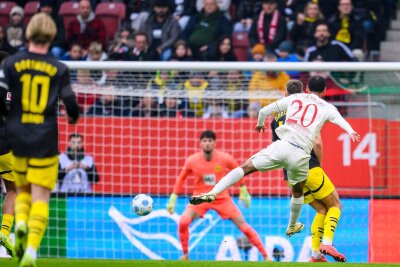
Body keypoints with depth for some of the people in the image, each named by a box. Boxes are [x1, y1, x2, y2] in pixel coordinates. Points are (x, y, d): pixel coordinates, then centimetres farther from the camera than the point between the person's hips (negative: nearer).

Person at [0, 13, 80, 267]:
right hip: (45, 141, -2)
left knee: (23, 189, 21)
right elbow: (70, 103, -3)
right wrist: (74, 117, 21)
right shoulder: (59, 69, -2)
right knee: (41, 197, 0)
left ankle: (21, 223, -9)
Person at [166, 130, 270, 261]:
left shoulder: (225, 158, -14)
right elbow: (181, 178, 4)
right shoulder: (192, 161, -13)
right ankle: (185, 255, -2)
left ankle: (265, 256, 8)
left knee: (243, 225, -3)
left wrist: (243, 191, 13)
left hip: (222, 198, 0)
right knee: (183, 222, -24)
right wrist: (173, 199, 4)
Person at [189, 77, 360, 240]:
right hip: (301, 155, 1)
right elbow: (339, 119, -7)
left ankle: (212, 193, -19)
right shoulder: (327, 108, 16)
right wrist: (351, 132, -25)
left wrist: (260, 124, 42)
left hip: (282, 145, -1)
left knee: (245, 167, 1)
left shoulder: (294, 98, 20)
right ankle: (292, 227, 44)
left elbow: (264, 111, 21)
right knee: (298, 192, 27)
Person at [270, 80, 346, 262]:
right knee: (335, 205, 9)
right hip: (310, 170, -5)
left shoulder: (276, 118, 11)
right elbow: (317, 143, -13)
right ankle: (327, 243, -12)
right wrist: (319, 163, 2)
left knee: (321, 210, 16)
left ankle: (315, 254, 7)